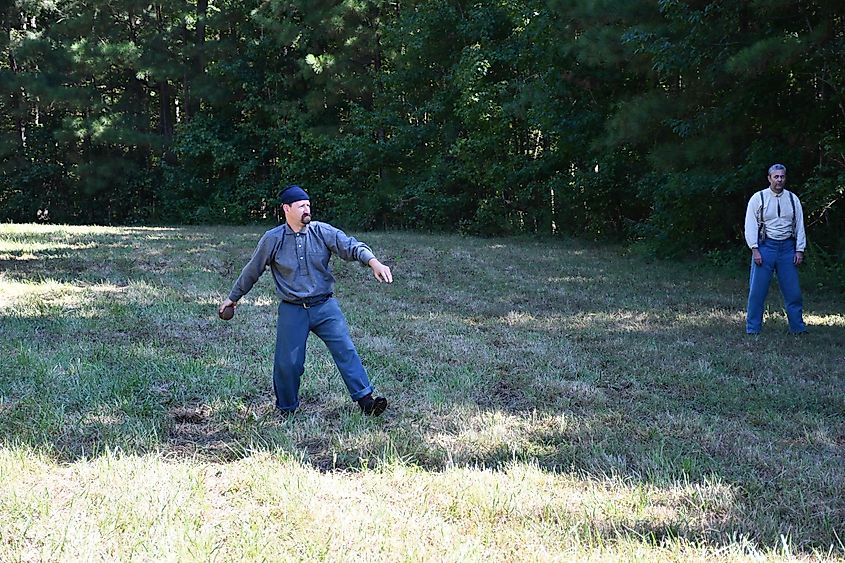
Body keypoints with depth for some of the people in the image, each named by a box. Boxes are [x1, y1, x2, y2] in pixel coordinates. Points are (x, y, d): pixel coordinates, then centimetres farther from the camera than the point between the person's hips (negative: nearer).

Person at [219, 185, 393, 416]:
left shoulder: (323, 232, -1)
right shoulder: (272, 240, -1)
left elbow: (351, 246, -15)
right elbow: (252, 271, 11)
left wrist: (373, 262, -34)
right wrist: (233, 297, 19)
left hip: (324, 306, 1)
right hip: (292, 310, 0)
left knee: (346, 351, -10)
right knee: (287, 362, 2)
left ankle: (365, 399, -10)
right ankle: (286, 410, 21)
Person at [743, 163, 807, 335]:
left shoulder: (793, 199, 8)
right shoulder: (758, 198, 0)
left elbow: (800, 225, 10)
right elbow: (750, 225, -2)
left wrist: (799, 250, 2)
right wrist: (755, 250, -10)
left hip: (787, 248, 2)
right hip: (765, 247, -2)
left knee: (793, 290, 4)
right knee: (757, 290, -1)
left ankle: (797, 327, 16)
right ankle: (752, 328, 7)